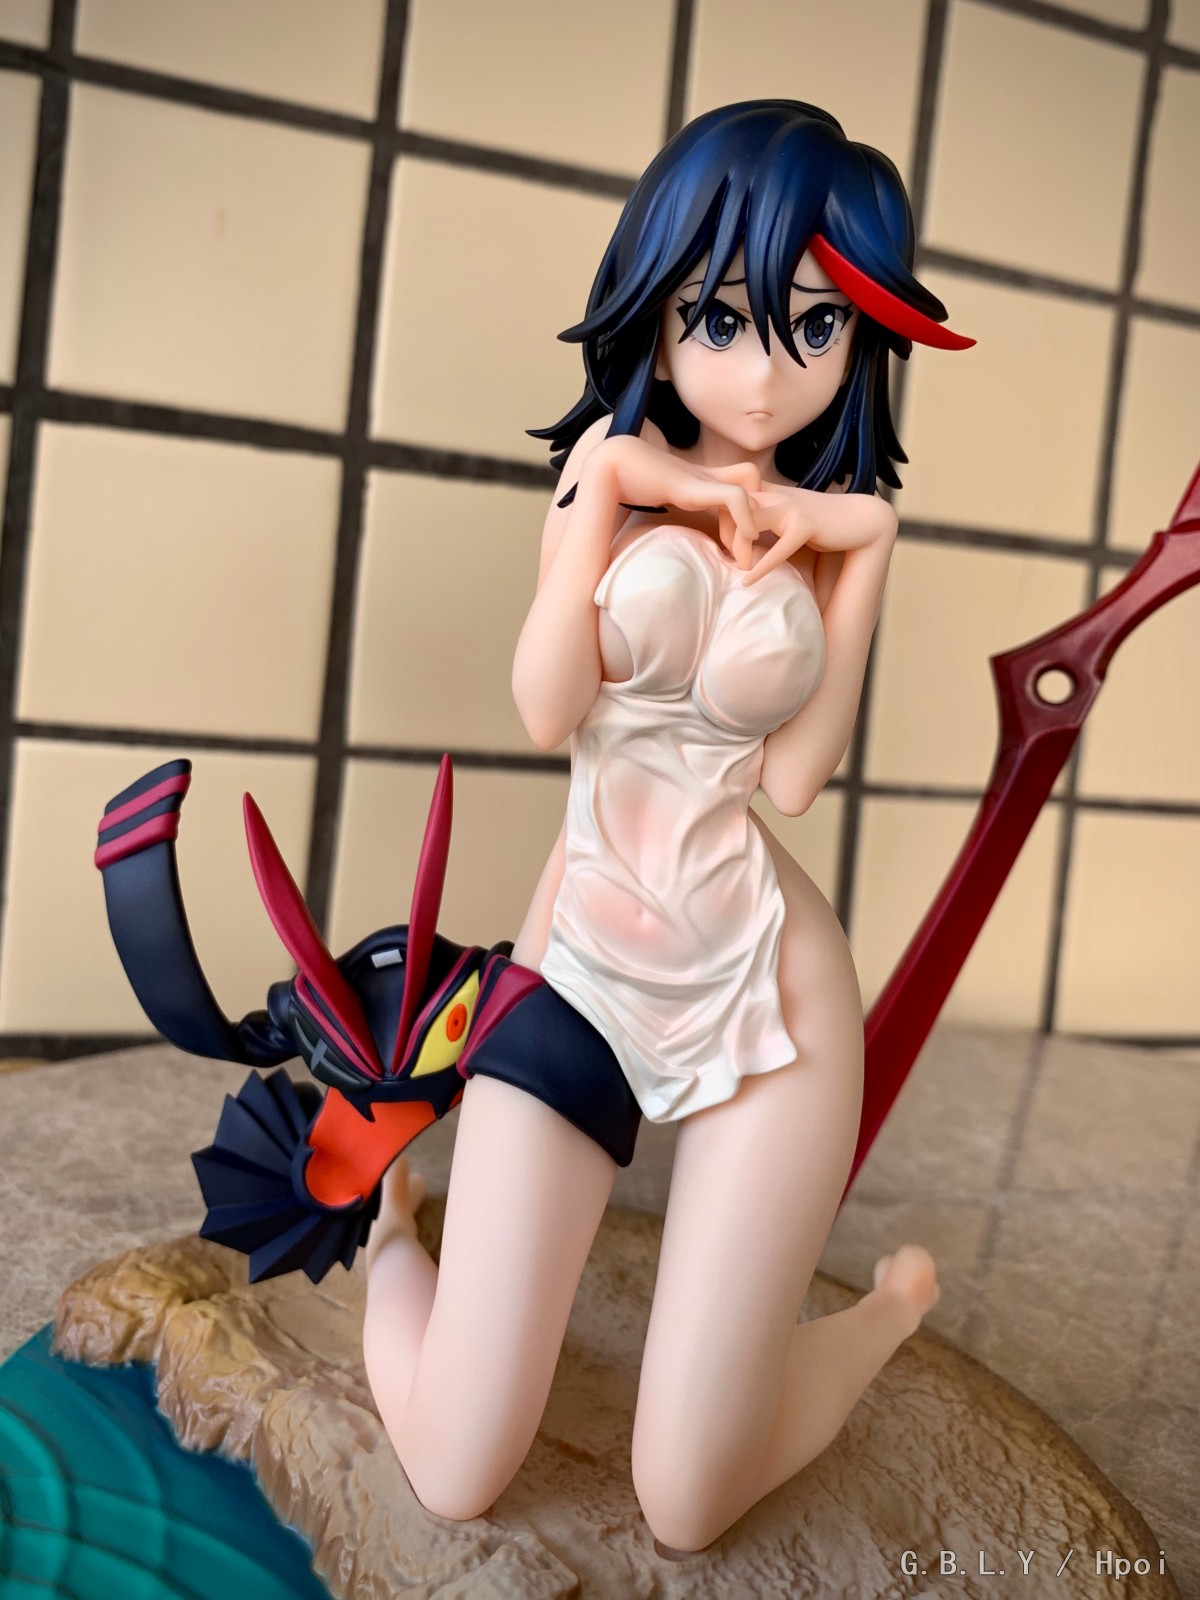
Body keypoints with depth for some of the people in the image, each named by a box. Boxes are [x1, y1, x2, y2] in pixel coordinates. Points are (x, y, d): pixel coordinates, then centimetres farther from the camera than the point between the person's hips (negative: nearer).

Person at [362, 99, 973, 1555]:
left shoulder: (835, 525, 2)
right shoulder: (615, 467, 2)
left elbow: (794, 776, -8)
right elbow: (546, 715, -8)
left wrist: (857, 549, -10)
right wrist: (605, 487, -12)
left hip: (762, 988, 0)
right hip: (577, 957, 1)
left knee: (683, 1509, 3)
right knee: (452, 1477, 3)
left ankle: (893, 1303, 32)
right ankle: (389, 1218, 34)